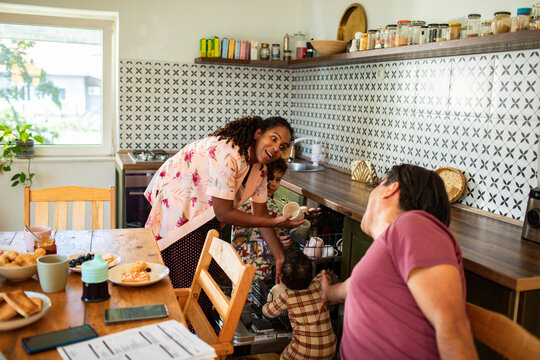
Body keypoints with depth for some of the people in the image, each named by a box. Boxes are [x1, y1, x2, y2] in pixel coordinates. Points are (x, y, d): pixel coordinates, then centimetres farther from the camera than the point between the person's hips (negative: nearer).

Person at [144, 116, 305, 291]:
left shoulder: (260, 169, -5)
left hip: (206, 212, 8)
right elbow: (224, 213, -30)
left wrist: (280, 257, -5)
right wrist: (274, 222, -29)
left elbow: (261, 214, 1)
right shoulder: (228, 153, -33)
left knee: (210, 273, 8)